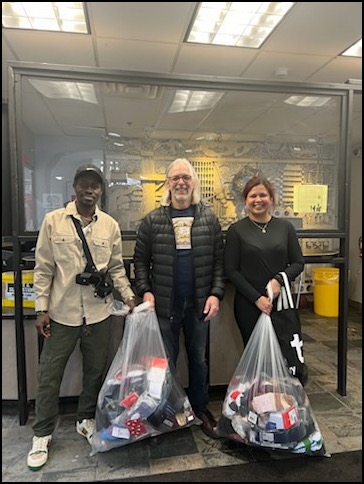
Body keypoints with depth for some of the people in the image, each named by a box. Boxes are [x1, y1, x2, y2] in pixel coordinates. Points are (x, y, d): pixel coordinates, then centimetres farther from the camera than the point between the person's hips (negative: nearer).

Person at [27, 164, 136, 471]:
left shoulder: (110, 225, 2)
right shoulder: (53, 221, -3)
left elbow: (116, 268, 8)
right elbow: (43, 269, -2)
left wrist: (128, 296, -3)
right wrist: (42, 308, -4)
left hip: (99, 313, 2)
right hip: (62, 312, -1)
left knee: (96, 371, 15)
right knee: (50, 374, 10)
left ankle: (86, 419, 38)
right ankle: (42, 434, 30)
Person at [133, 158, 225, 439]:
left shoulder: (209, 218, 1)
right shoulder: (153, 220, -1)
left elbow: (219, 260, 1)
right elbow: (141, 259, 3)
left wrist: (216, 294, -8)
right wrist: (145, 291, -8)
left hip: (200, 303, 1)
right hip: (165, 303, -1)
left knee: (199, 359, 17)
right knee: (166, 361, 13)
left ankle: (201, 409, 38)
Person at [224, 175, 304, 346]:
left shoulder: (286, 227, 6)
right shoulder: (236, 230, -2)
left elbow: (298, 263, 7)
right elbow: (231, 270, -5)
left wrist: (279, 279, -11)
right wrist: (256, 298, -10)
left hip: (281, 300, 2)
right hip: (248, 304, -2)